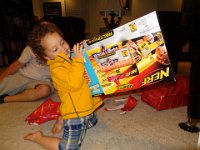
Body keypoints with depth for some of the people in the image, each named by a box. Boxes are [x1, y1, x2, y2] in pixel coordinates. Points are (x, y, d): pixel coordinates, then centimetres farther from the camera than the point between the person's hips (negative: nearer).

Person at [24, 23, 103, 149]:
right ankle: (37, 137, 15)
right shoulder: (56, 68, -22)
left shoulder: (72, 58, 2)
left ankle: (63, 120, 34)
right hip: (75, 115, -9)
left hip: (87, 109, 9)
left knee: (92, 123, 36)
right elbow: (74, 84, -35)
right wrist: (78, 60, -31)